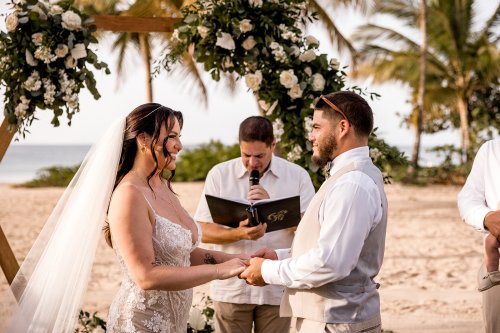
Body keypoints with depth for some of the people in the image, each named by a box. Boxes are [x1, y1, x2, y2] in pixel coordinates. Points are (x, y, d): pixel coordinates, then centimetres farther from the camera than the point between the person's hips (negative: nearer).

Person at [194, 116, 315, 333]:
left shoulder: (298, 176, 1)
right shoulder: (219, 174, 0)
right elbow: (202, 230, -3)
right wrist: (239, 234, -21)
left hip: (277, 289, 0)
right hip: (231, 288, 0)